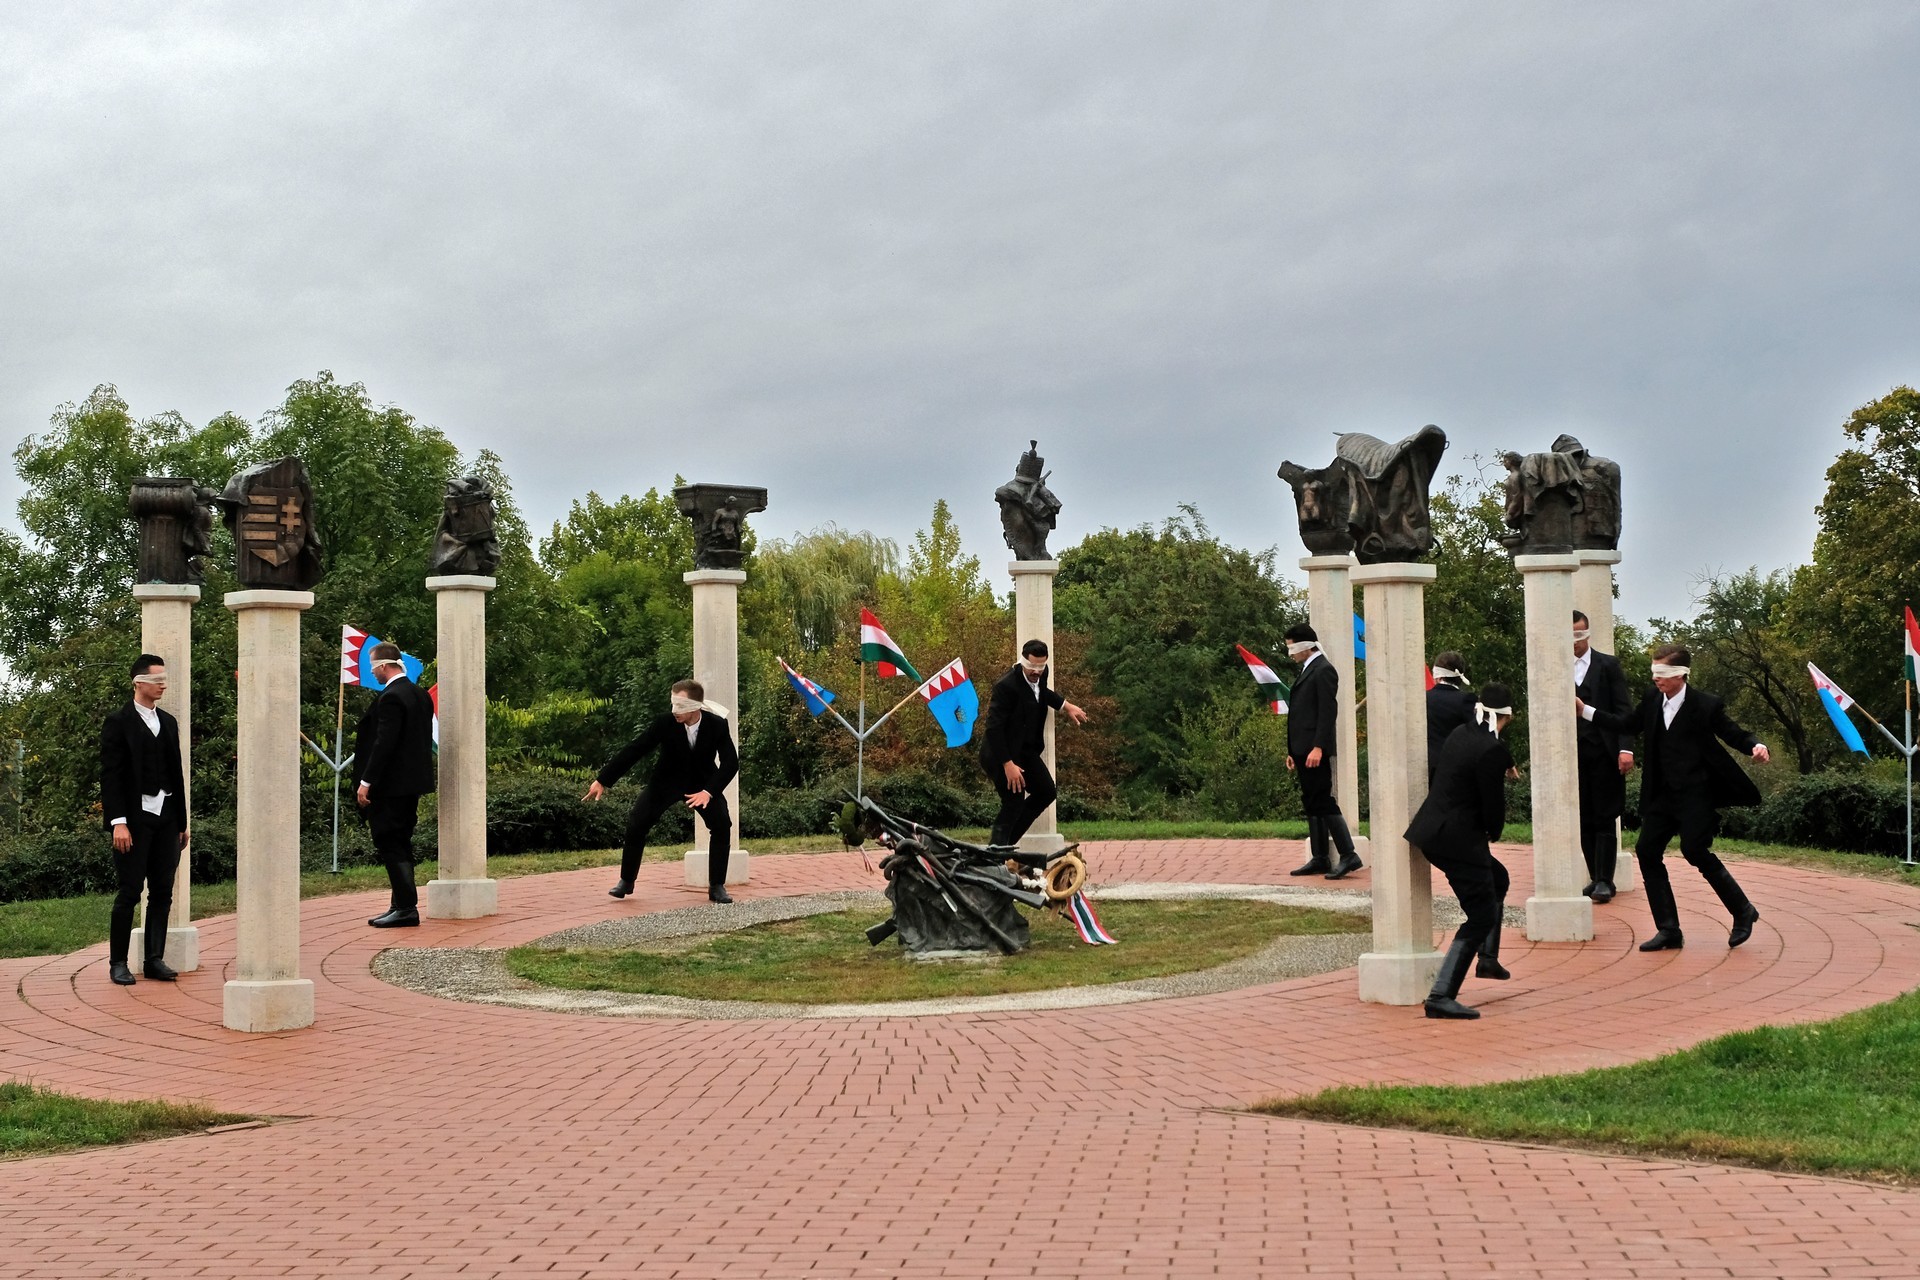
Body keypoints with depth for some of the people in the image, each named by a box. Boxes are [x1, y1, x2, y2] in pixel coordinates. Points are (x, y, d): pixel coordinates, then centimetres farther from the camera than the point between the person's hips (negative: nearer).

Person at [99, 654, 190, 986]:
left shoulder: (168, 723, 16)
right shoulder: (118, 723, -2)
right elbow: (110, 775, -8)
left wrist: (182, 821, 14)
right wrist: (118, 822, -16)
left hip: (166, 819, 6)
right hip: (134, 818, -6)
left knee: (162, 893, 5)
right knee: (129, 893, -4)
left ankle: (154, 959, 12)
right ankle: (118, 963, 5)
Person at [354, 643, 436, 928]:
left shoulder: (391, 698, -17)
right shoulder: (420, 695, 12)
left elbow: (384, 743, -21)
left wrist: (366, 781, -18)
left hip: (391, 785, -9)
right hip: (412, 782, 10)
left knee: (390, 845, -5)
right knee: (401, 845, 14)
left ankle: (406, 907, -7)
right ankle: (401, 905, 19)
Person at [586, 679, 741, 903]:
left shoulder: (717, 724, -23)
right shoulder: (665, 723, -24)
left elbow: (730, 762, -22)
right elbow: (634, 749, -20)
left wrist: (708, 791, -36)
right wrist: (602, 781, -19)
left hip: (702, 783, 0)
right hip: (666, 781, 0)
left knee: (722, 825, -17)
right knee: (636, 824, -11)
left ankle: (717, 886, -4)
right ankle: (626, 881, 8)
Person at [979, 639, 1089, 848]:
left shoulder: (1041, 675, -2)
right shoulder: (1006, 685, -26)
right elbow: (994, 727, -28)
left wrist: (1065, 706, 17)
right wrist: (1007, 764, -29)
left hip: (1026, 750, 9)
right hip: (1002, 752, -9)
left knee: (1047, 791, 9)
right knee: (1014, 803, -10)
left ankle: (1008, 841, 16)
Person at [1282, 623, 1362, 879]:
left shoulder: (1323, 670, -10)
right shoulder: (1308, 670, 19)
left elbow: (1328, 711, -18)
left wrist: (1318, 748, -24)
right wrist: (1293, 751, 18)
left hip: (1314, 750, -10)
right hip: (1303, 749, 10)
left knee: (1323, 801, -10)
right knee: (1311, 804, 10)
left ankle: (1348, 855, -8)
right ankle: (1319, 860, 13)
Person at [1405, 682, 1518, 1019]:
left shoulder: (1460, 734, 7)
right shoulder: (1492, 750, -19)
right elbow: (1494, 803, -15)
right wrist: (1494, 833, 6)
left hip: (1434, 830, 10)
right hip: (1459, 841, -10)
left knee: (1498, 880, 30)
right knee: (1481, 916, -4)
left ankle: (1488, 959, 41)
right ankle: (1441, 997, -10)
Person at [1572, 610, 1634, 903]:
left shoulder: (1608, 665, 4)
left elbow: (1623, 709, -1)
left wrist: (1625, 748, -12)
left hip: (1604, 754, -2)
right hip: (1573, 755, 2)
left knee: (1604, 820, -1)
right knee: (1584, 821, 6)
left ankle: (1605, 881, 1)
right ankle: (1595, 878, 13)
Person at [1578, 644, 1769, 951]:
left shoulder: (1706, 705, -9)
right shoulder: (1652, 699, 6)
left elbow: (1733, 734, -3)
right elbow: (1627, 725, 18)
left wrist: (1755, 746, -24)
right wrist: (1584, 711, 14)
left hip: (1695, 794, -7)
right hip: (1663, 795, 7)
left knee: (1695, 850, -15)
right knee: (1647, 852, 0)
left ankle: (1743, 911, 9)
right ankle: (1669, 931, 6)